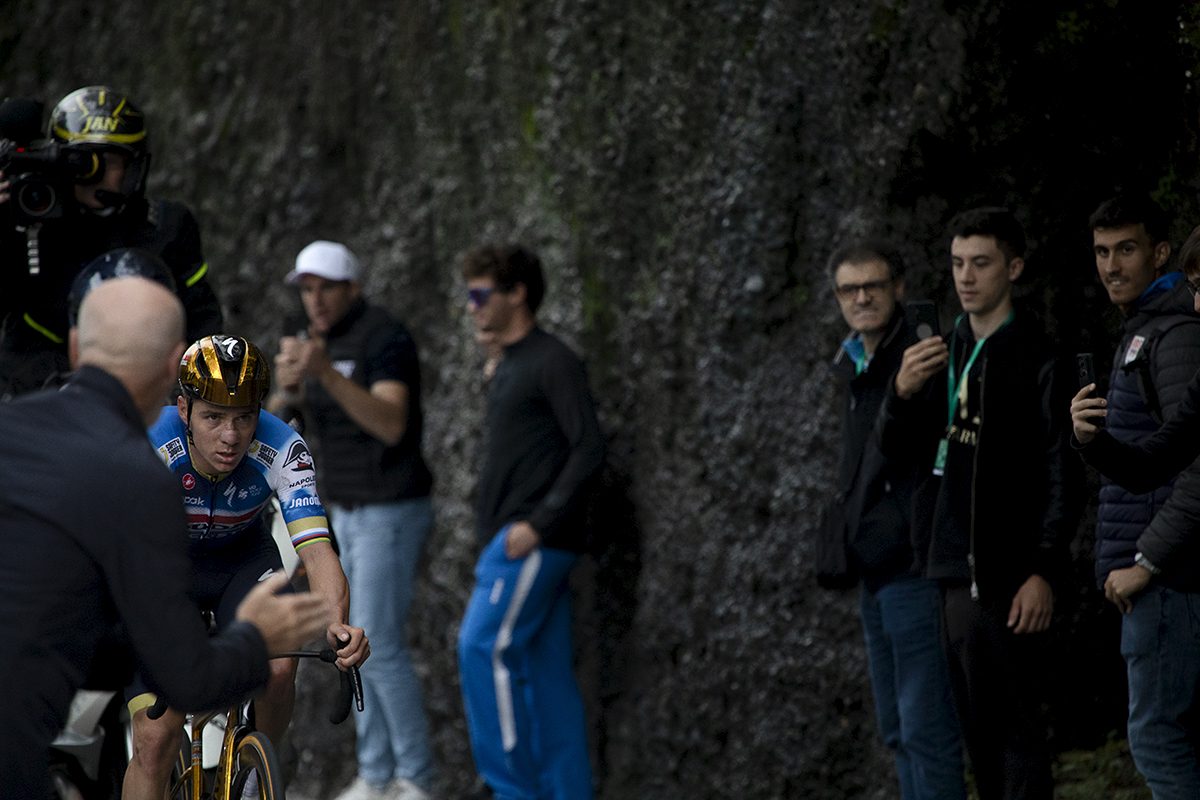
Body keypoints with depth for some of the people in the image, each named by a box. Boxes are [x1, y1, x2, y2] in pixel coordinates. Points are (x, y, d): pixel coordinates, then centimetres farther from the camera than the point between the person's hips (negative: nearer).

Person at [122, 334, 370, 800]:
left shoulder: (282, 450, -28)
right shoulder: (148, 446, -33)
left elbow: (316, 548, -35)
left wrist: (338, 625, -54)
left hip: (242, 557, 1)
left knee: (279, 667, -26)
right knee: (155, 738, -13)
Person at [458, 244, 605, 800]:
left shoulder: (553, 363, -10)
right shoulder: (509, 367, 19)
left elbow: (589, 449, -16)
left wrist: (537, 524, -20)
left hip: (534, 541, -9)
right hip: (513, 542, 9)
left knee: (484, 647, -13)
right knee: (545, 669, 7)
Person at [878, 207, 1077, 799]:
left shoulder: (1036, 357, -5)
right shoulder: (946, 352, 16)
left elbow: (1062, 476, -10)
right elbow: (893, 444, 12)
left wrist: (1044, 571, -17)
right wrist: (902, 392, -10)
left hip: (1002, 573, -7)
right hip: (949, 565, 7)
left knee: (1014, 725, -7)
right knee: (976, 725, 10)